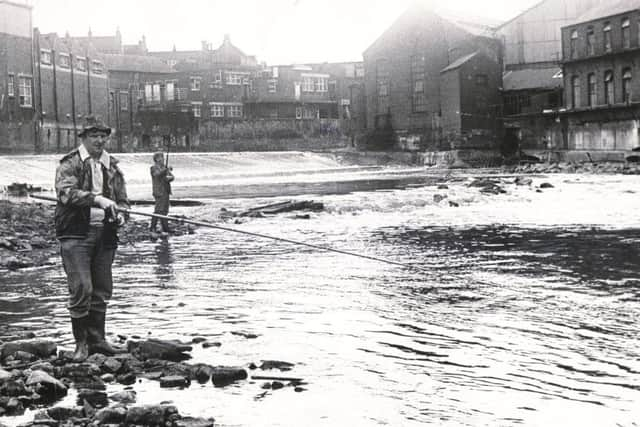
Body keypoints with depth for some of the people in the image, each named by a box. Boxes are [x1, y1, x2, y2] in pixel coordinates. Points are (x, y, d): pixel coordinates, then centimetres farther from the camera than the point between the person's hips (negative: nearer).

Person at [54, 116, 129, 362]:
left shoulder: (112, 167, 15)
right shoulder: (70, 164, -1)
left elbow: (122, 200, 19)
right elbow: (66, 192, -18)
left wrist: (120, 214, -3)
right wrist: (97, 199, -28)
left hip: (105, 234, 5)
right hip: (76, 234, -5)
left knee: (102, 290, 9)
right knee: (81, 288, -10)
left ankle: (97, 339, 21)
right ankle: (81, 343, 1)